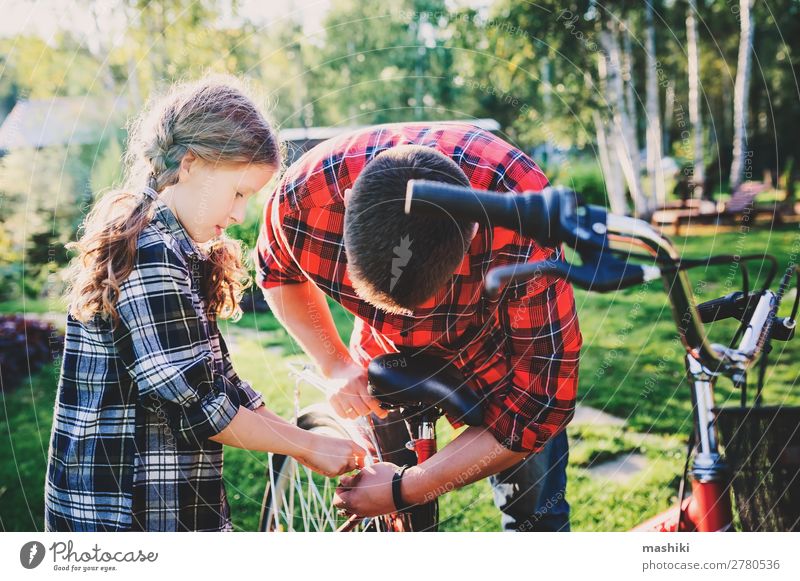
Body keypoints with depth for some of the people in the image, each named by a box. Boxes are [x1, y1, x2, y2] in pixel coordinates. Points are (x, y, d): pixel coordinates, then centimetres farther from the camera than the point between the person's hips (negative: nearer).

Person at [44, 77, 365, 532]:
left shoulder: (179, 251, 11)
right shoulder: (151, 256, -20)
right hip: (129, 515, -9)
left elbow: (216, 382, 10)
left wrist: (331, 448, 5)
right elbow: (194, 405, -22)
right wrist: (308, 446, -11)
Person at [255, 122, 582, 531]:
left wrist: (405, 490, -28)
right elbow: (277, 273, -4)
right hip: (387, 356, 2)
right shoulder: (303, 194, -32)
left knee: (535, 514, -6)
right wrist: (336, 366, -17)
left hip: (500, 350, -2)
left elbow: (542, 404, -32)